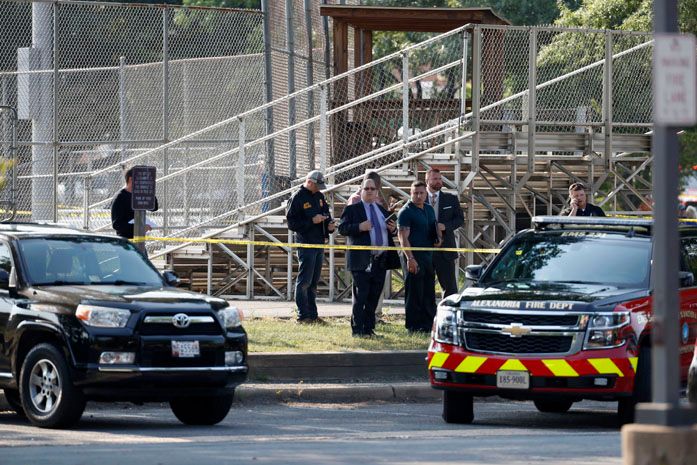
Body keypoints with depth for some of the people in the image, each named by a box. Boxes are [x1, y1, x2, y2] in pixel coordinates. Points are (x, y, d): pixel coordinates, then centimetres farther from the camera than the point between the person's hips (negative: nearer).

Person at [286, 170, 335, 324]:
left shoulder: (319, 197, 13)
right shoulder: (298, 198, -8)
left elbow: (326, 213, 24)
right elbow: (291, 223, -11)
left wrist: (329, 224, 1)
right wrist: (312, 221, -19)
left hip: (319, 243, 8)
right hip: (305, 244, -8)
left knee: (314, 282, 12)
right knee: (304, 281, -6)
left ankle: (313, 314, 16)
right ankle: (303, 315, -4)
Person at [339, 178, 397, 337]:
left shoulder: (383, 210, 19)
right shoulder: (352, 209, 2)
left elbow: (389, 231, 28)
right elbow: (342, 228, -8)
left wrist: (393, 229, 4)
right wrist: (359, 227, -23)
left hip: (380, 261, 6)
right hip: (362, 261, -6)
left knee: (374, 297, 8)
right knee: (360, 297, -7)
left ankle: (369, 328, 15)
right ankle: (357, 329, -4)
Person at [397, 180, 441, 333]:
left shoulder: (429, 209, 14)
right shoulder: (406, 212, -9)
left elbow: (435, 228, 28)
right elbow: (403, 237, -15)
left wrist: (438, 239, 5)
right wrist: (410, 258, -23)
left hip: (429, 256, 8)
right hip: (414, 257, -8)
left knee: (429, 293, 11)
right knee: (414, 293, -4)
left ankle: (428, 323, 18)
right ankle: (414, 326, 0)